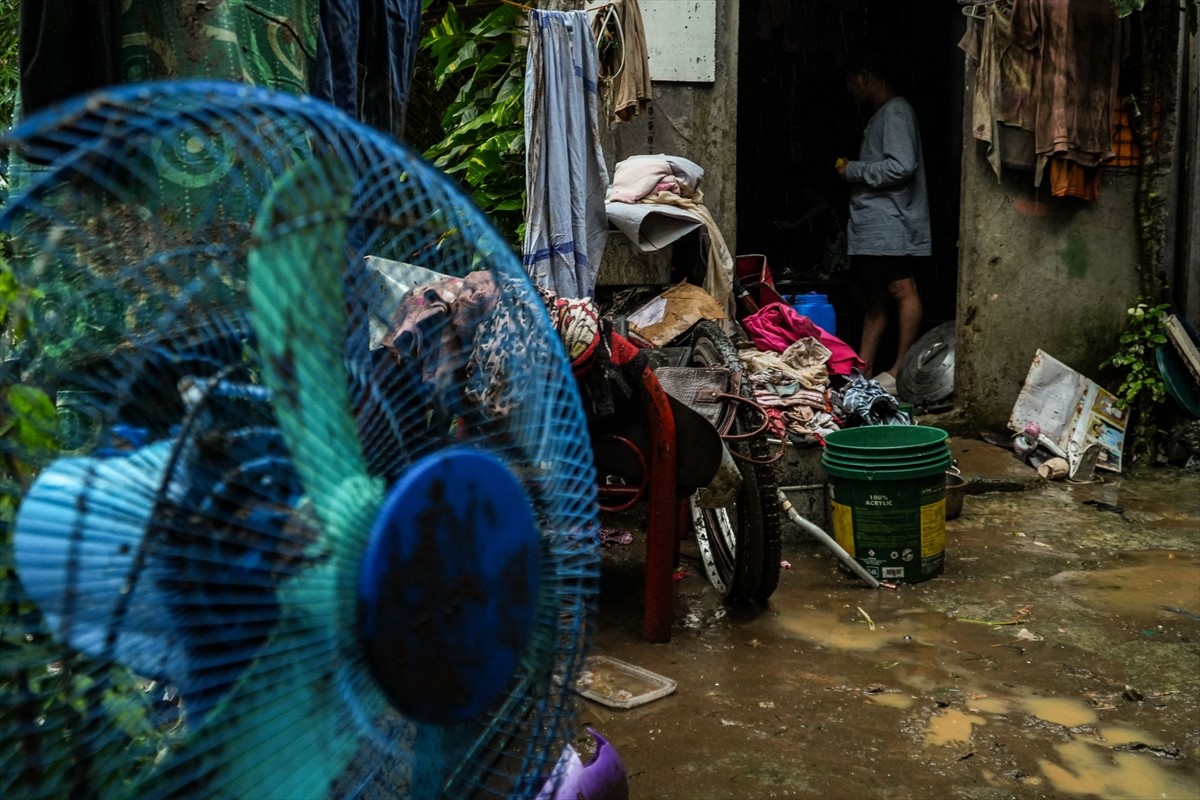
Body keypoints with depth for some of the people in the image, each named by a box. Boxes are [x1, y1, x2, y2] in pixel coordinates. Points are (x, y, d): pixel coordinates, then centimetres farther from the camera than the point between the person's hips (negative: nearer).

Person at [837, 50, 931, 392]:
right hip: (873, 226, 11)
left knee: (902, 291, -7)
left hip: (890, 225, -11)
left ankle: (900, 370, -5)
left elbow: (901, 167, -21)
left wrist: (854, 170, -11)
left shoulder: (896, 113, -10)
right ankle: (862, 369, 14)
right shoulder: (882, 114, 21)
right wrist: (855, 170, 12)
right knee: (874, 298, 11)